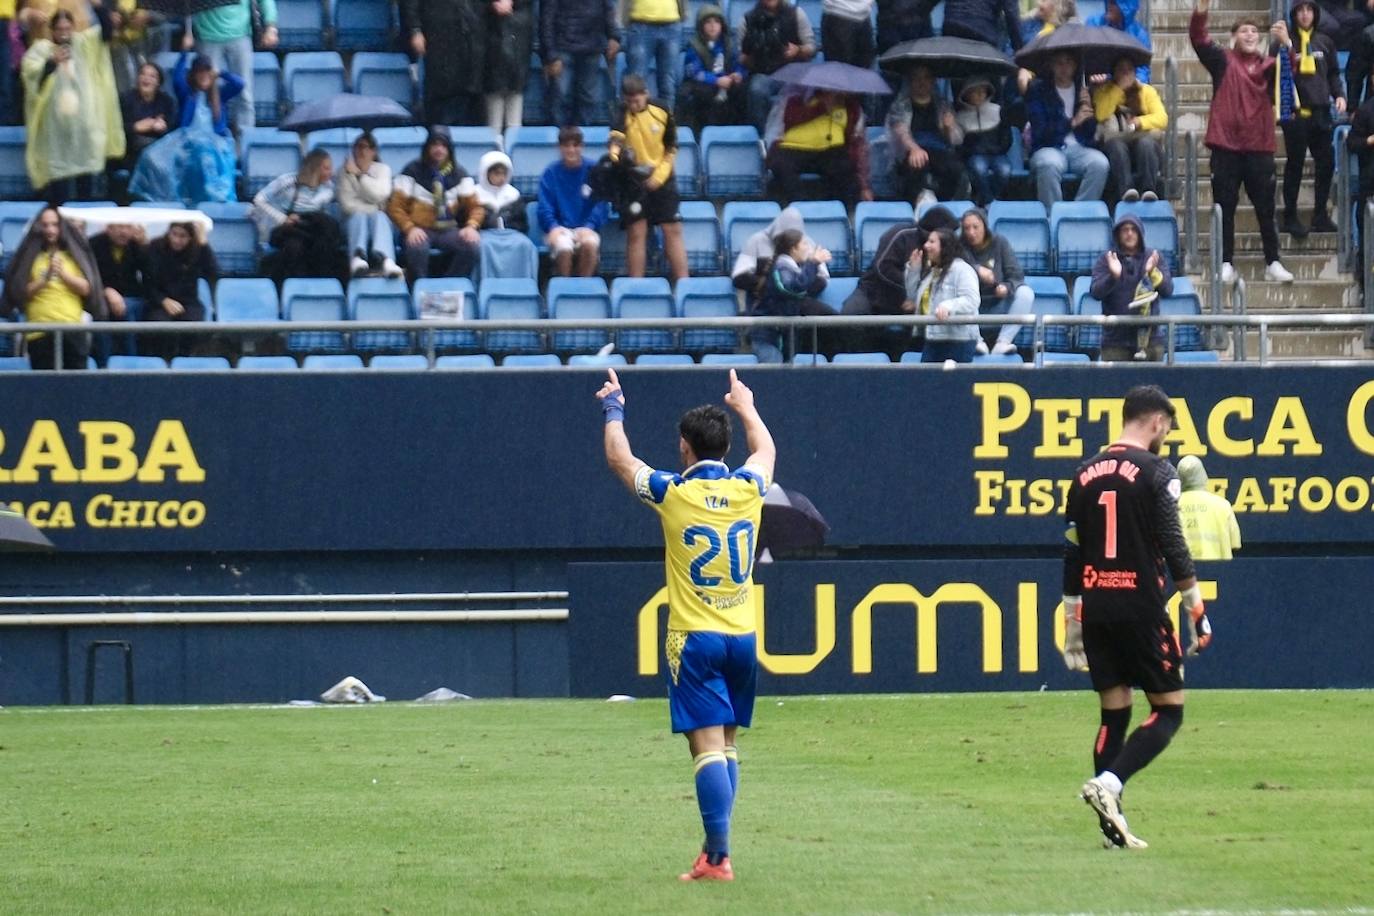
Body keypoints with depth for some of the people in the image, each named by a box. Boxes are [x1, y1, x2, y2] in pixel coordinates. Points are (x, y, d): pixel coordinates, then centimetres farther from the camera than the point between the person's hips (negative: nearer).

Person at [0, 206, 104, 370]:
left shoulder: (73, 254, 12)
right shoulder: (31, 256, 9)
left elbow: (85, 288, 4)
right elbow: (22, 293, 1)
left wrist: (63, 273, -7)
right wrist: (45, 279, -11)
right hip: (39, 332, 0)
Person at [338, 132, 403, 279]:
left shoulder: (382, 169, 14)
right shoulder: (346, 171, 10)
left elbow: (380, 195, -7)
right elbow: (347, 204, -3)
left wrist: (360, 174, -10)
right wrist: (374, 209, -7)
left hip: (378, 218, 1)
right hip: (354, 219, -1)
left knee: (379, 217, -36)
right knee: (359, 217, -37)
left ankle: (383, 259, -71)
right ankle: (357, 258, -71)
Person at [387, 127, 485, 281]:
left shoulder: (458, 174, 9)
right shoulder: (413, 171, 0)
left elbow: (474, 206, 11)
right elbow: (395, 206, -2)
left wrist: (471, 226, -12)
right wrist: (410, 228, -20)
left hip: (448, 230, 3)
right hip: (421, 230, -3)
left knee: (472, 246, -29)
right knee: (416, 248, -39)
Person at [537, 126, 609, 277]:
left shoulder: (593, 171, 5)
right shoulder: (551, 173, 6)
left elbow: (600, 204, 2)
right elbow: (544, 207, 1)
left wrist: (589, 227, -14)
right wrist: (553, 226, -18)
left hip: (585, 229, 0)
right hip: (560, 229, 0)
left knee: (589, 243, -35)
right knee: (564, 247, -35)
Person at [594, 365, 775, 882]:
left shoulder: (674, 494, -8)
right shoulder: (747, 490, 2)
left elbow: (620, 460, 11)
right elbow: (765, 450, 27)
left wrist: (613, 409, 28)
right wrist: (745, 406, 45)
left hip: (694, 640, -4)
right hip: (742, 639, 4)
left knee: (708, 747, -10)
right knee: (727, 745, 15)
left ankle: (719, 857, -18)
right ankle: (714, 851, 18)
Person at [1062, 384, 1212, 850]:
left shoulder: (1086, 474, 12)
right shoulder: (1156, 471, -6)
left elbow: (1072, 554, 14)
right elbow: (1173, 546, -11)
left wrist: (1072, 622, 19)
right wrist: (1196, 609, -5)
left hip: (1095, 608, 6)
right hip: (1140, 609, -6)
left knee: (1114, 714, 10)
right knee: (1169, 709, 1)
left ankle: (1113, 824, 4)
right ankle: (1109, 782, -20)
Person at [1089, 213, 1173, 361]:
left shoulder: (1153, 257, 7)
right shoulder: (1106, 259, 4)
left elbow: (1168, 290, -4)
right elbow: (1095, 292, -7)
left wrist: (1153, 273, -23)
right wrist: (1113, 276, -25)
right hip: (1115, 337, -1)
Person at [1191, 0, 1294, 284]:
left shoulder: (1269, 66, 7)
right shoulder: (1223, 61, 4)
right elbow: (1198, 39, -9)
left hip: (1259, 146, 1)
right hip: (1226, 144, -1)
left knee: (1265, 208, 5)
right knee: (1225, 207, 3)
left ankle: (1273, 263, 11)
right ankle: (1226, 263, 8)